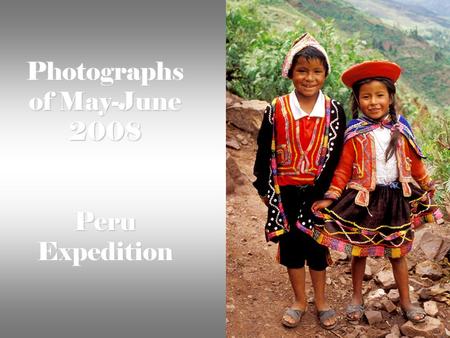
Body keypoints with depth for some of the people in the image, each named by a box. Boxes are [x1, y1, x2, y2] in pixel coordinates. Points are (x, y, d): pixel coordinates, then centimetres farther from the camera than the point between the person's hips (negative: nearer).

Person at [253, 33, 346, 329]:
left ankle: (320, 300, 30)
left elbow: (337, 154, -4)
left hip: (318, 191, 0)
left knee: (316, 242, 11)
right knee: (290, 242, 10)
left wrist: (327, 191, -7)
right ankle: (299, 301, 28)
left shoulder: (334, 111, -6)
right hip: (286, 190, 1)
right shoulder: (277, 109, -7)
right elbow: (265, 150, -2)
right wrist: (264, 187, 0)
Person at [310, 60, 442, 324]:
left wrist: (427, 186, 18)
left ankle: (406, 301, 30)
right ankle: (357, 299, 30)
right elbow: (344, 168, -8)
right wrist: (330, 198, -13)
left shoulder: (400, 129, -1)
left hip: (396, 197, 2)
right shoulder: (355, 133, -9)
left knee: (398, 251, 14)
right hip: (363, 198, -2)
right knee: (359, 250, 12)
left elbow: (414, 161, 10)